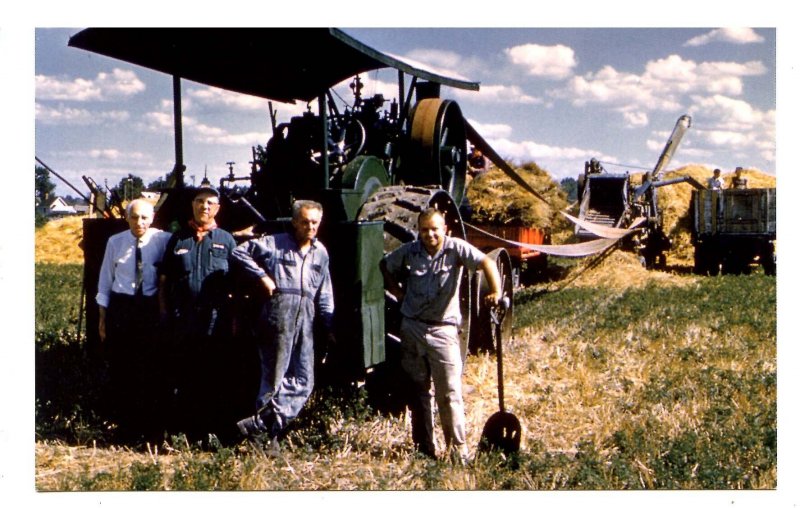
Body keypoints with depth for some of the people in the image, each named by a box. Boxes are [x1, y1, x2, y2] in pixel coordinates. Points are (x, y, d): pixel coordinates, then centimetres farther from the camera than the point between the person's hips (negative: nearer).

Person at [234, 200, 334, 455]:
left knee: (304, 382, 1)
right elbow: (239, 252, -1)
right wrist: (262, 276, -8)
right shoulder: (274, 244, 0)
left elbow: (324, 295, 22)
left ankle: (260, 423, 7)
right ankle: (268, 433, 8)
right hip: (278, 318, -6)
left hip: (305, 322, 6)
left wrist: (330, 326, 19)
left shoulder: (321, 253, 17)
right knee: (274, 378, -2)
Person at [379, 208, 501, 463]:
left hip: (443, 329, -4)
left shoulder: (456, 248, -9)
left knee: (449, 392, -6)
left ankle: (458, 446, 3)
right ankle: (423, 447, 21)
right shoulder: (409, 250, 2)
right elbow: (385, 265, 20)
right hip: (412, 327, 4)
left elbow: (486, 262, -22)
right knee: (418, 390, 11)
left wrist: (495, 291, -38)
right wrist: (397, 291, 8)